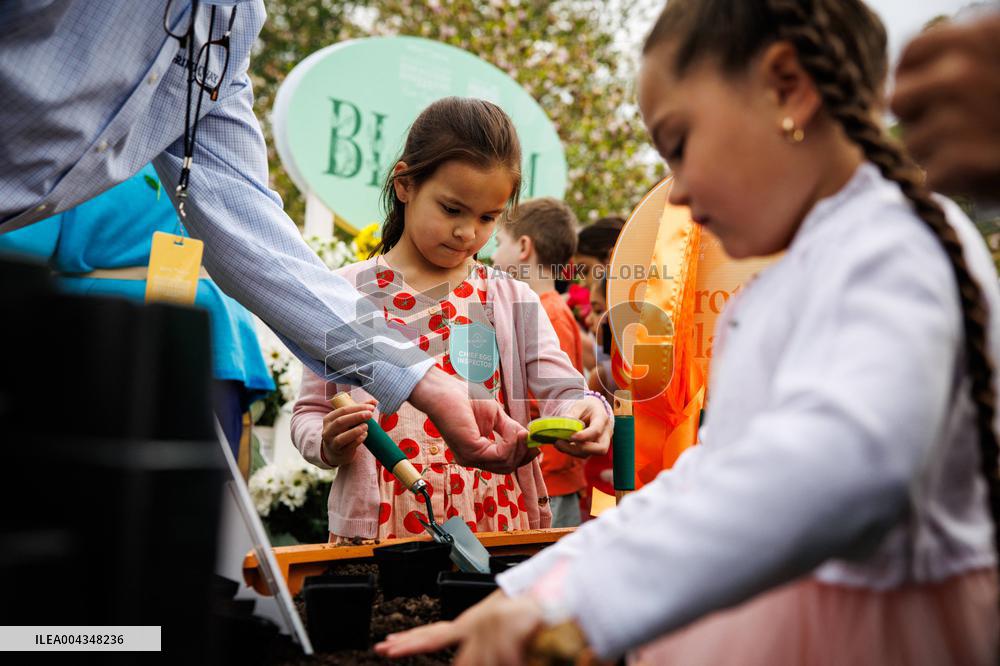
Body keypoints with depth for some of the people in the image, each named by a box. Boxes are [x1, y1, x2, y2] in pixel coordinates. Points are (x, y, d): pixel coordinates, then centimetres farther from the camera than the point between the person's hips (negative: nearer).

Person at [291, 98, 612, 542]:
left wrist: (584, 412, -24)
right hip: (381, 529, -5)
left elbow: (560, 390, -1)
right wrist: (329, 444, -13)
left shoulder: (514, 301, 8)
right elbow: (309, 412, 8)